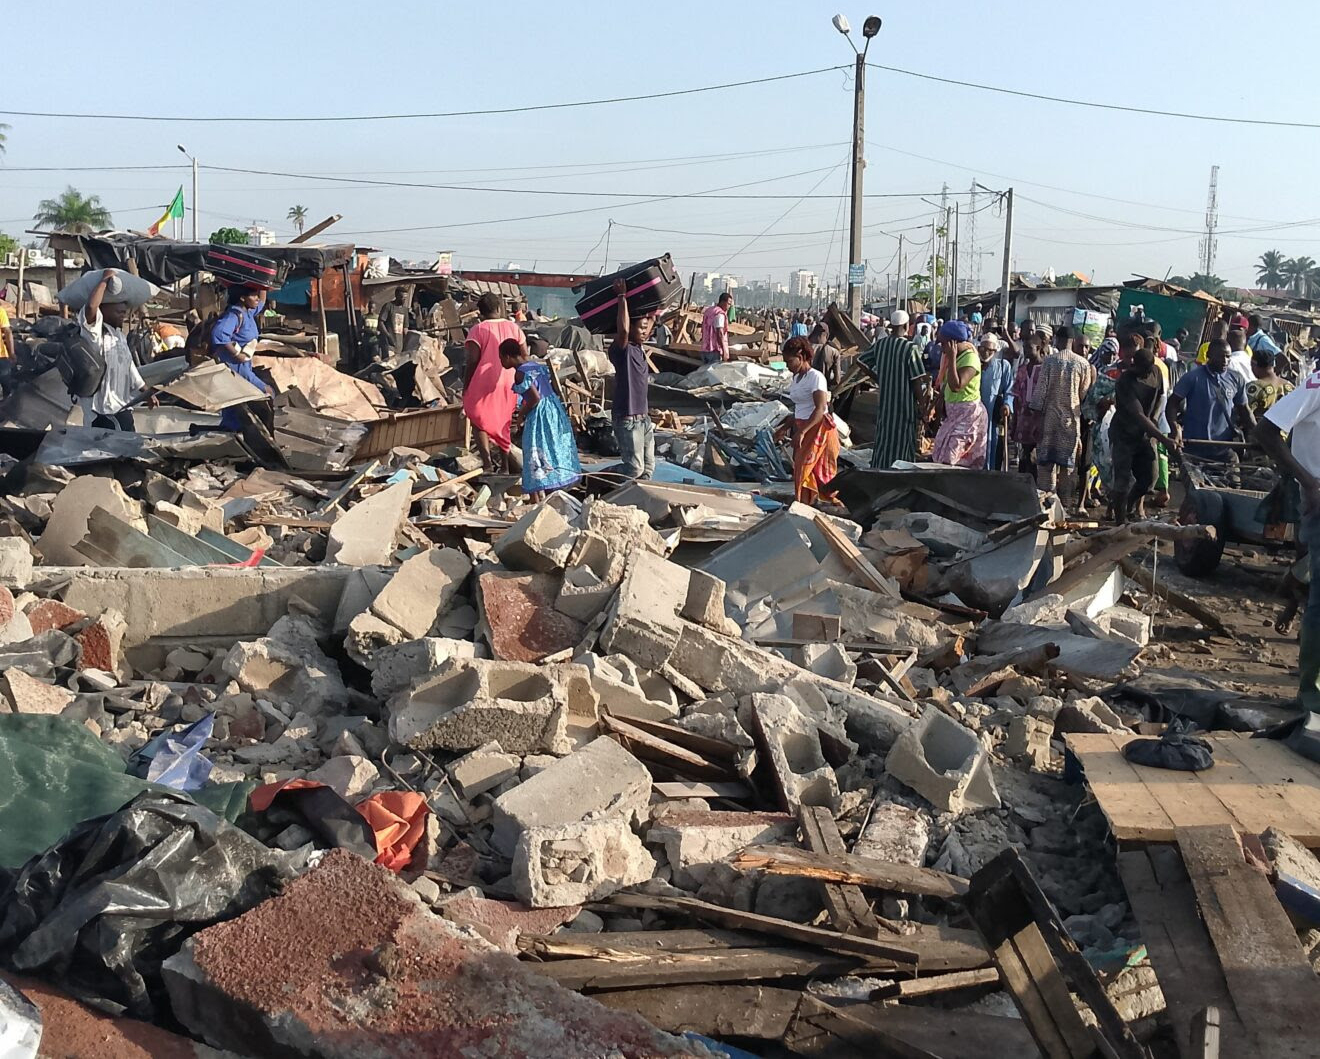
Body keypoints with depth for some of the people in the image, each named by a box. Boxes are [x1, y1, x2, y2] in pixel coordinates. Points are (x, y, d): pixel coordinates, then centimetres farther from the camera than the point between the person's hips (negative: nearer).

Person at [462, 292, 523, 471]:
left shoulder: (478, 330, -5)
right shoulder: (514, 327, 7)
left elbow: (472, 361, -10)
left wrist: (465, 388, -2)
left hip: (484, 384, -4)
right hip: (509, 384, 4)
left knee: (479, 423, 5)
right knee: (504, 424, 16)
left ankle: (488, 463, -10)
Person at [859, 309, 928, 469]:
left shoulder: (880, 344, 0)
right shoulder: (910, 348, -16)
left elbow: (861, 361, 12)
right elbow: (917, 381, -15)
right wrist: (922, 406, -6)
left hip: (884, 402, 6)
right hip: (905, 405, -5)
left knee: (882, 440, 15)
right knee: (903, 444, 3)